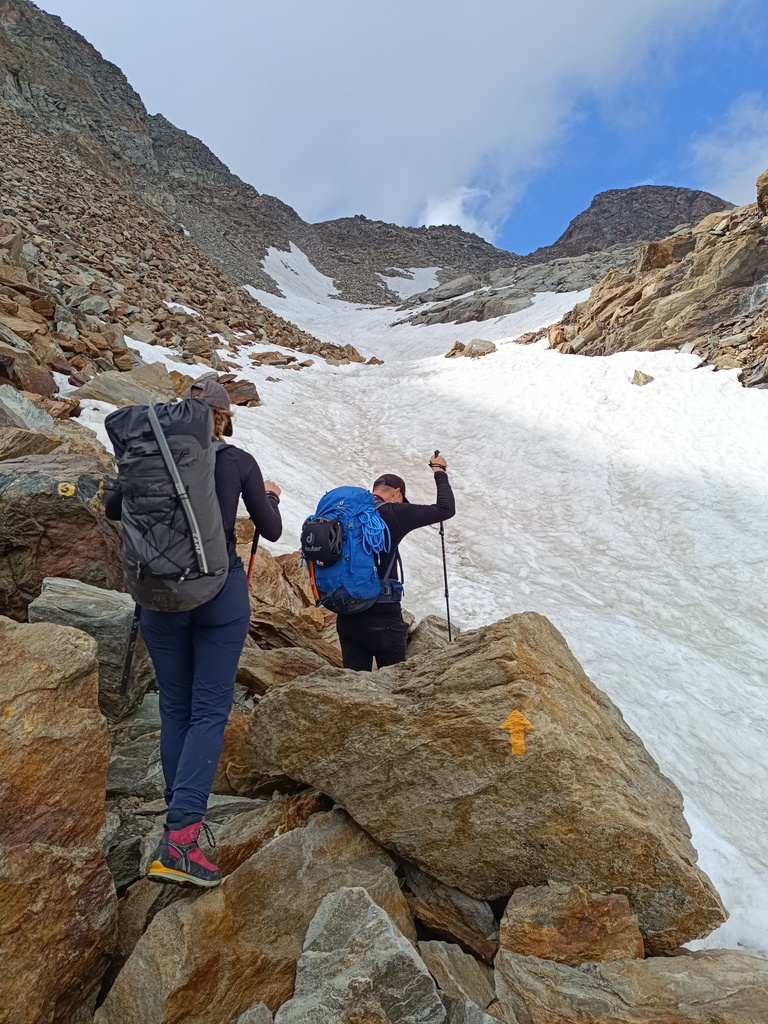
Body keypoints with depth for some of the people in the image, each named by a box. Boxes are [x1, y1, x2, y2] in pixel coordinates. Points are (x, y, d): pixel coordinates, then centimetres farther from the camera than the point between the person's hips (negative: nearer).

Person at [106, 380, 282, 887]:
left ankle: (183, 814, 26)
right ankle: (178, 838, -8)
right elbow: (271, 531, 1)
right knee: (209, 711, 1)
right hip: (221, 592, -3)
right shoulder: (239, 462, -4)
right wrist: (270, 496, 21)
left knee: (174, 708, 16)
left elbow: (113, 509, 15)